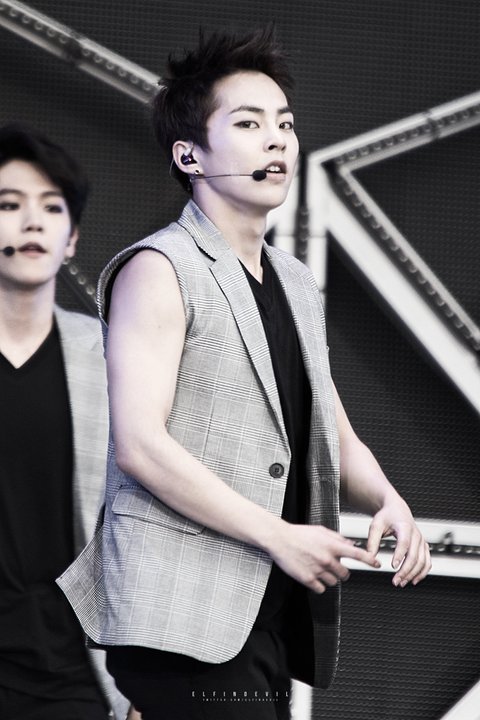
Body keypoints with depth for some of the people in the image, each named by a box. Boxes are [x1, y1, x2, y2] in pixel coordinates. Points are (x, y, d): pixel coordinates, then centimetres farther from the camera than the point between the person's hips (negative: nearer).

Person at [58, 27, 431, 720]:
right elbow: (139, 445, -15)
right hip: (184, 613, -8)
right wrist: (279, 535, -16)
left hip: (272, 609, 8)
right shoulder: (159, 271, -4)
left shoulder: (296, 284, 22)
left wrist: (388, 500, 1)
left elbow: (336, 440, 24)